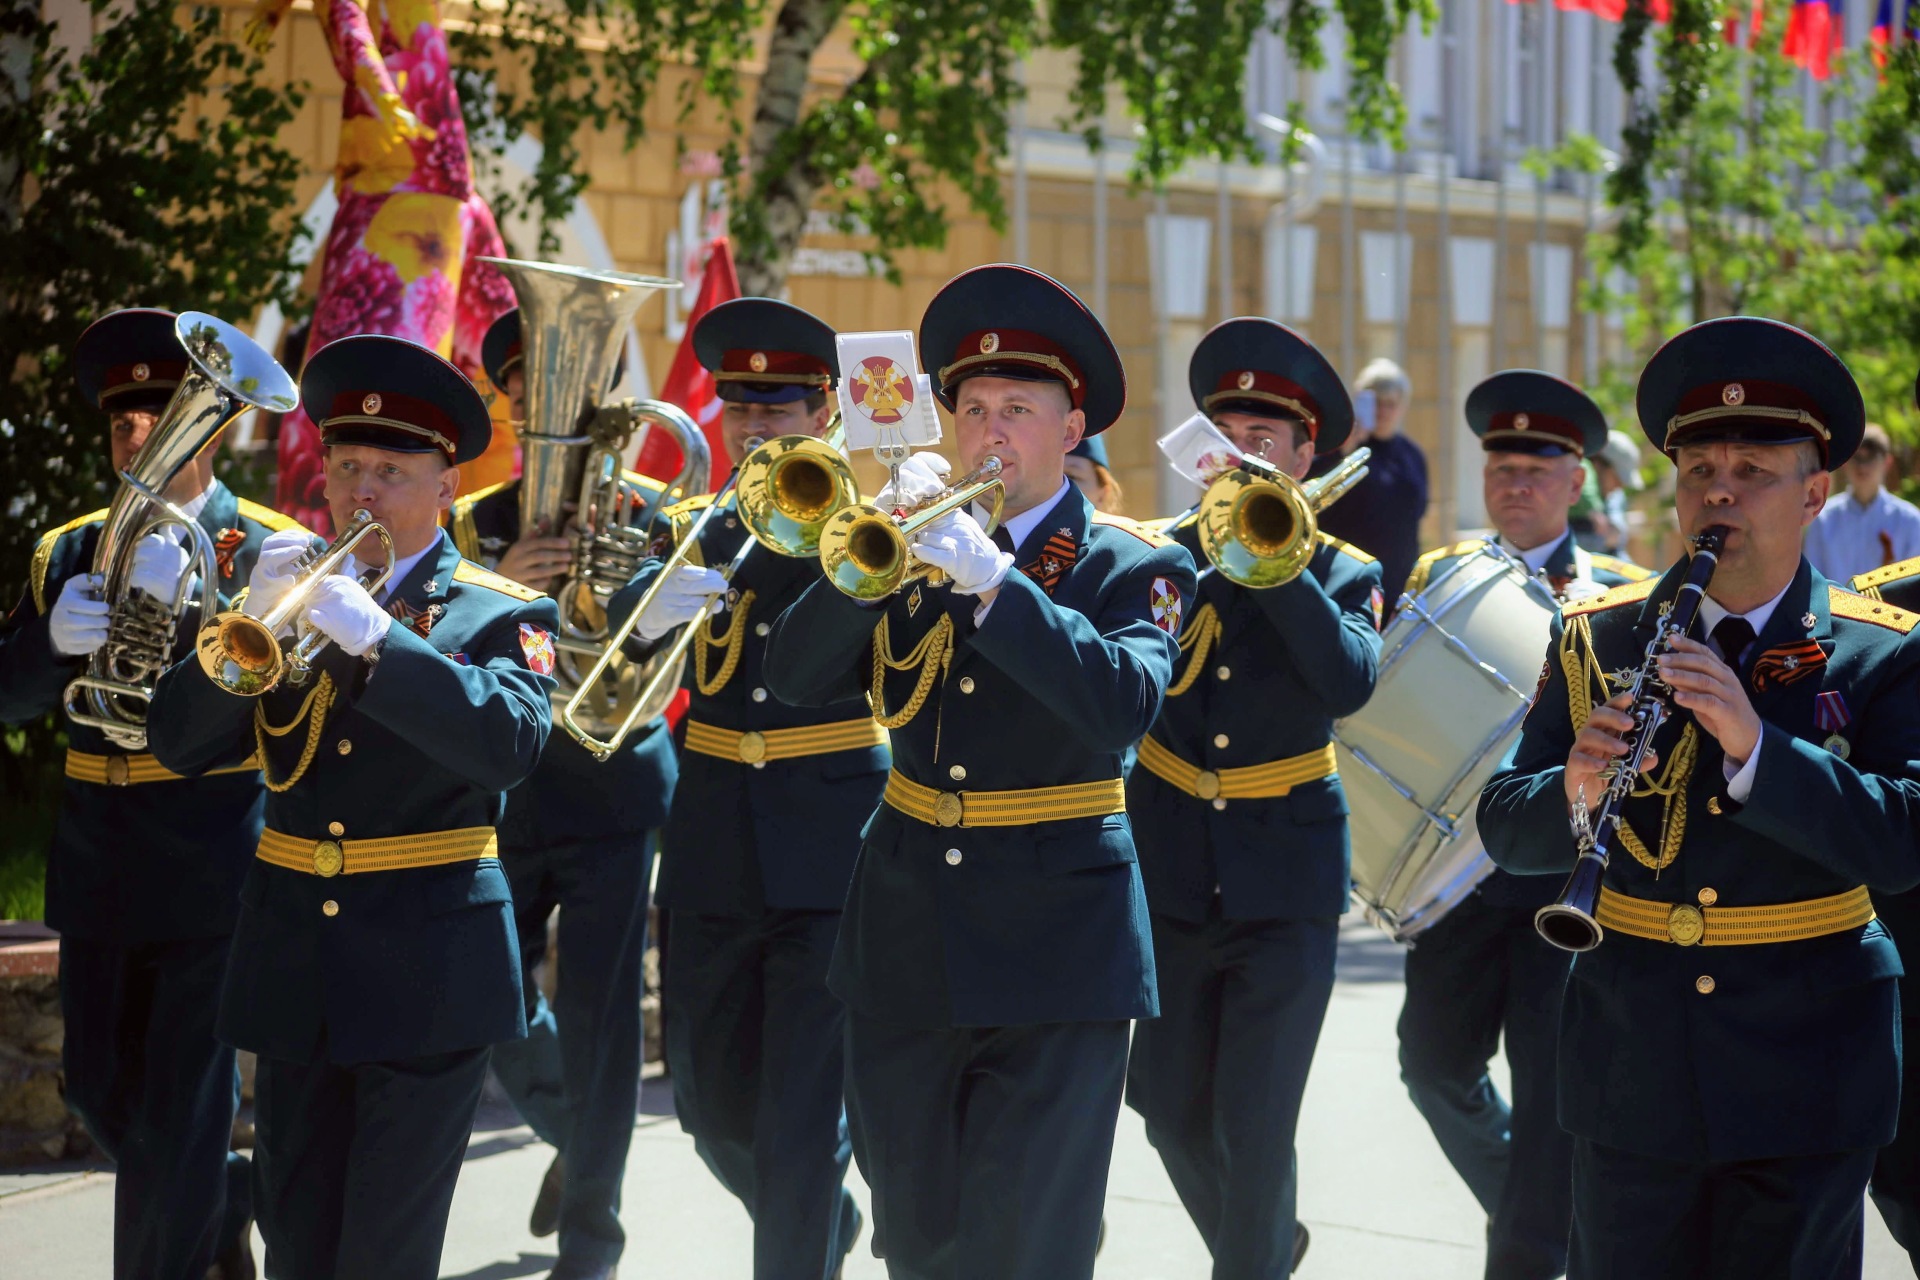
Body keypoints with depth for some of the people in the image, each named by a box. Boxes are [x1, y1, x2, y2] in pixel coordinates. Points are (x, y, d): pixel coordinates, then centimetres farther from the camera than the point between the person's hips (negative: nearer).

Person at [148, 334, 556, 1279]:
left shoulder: (503, 617, 0)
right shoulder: (288, 596, 11)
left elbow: (509, 743, -20)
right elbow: (178, 744, 1)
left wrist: (376, 637, -28)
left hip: (427, 977, -4)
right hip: (295, 968, 4)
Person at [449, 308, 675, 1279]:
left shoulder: (647, 510, 1)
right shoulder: (475, 523, 7)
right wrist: (500, 585, -24)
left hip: (611, 787, -3)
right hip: (500, 790, 3)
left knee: (599, 1012, -6)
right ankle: (571, 1135, 36)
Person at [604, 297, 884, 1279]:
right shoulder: (691, 529, 10)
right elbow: (612, 616, -7)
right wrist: (646, 610, -30)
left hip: (831, 855, -4)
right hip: (714, 856, 4)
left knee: (801, 1115, -8)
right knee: (710, 1103, 11)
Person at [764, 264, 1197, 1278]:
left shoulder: (1131, 566, -1)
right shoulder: (916, 551, 10)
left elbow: (1123, 702, -21)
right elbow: (795, 678, -2)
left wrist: (992, 580, -27)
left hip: (1054, 952, -4)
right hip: (906, 937, 4)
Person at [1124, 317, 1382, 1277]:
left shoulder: (1342, 574, -1)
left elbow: (1348, 682, -22)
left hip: (1285, 879, -2)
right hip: (1169, 873, 3)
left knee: (1255, 1128, -6)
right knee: (1170, 1108, 10)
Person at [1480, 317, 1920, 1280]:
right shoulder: (1594, 640, 5)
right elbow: (1504, 831, 0)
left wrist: (1755, 746, -27)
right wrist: (1574, 793, -22)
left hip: (1805, 1070, -2)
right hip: (1630, 1060, 2)